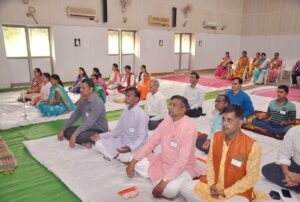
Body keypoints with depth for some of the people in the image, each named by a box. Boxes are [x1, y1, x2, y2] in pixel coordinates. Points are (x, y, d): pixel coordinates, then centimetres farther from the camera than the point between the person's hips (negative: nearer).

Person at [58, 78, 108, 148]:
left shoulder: (97, 103, -24)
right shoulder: (83, 100, 2)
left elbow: (89, 122, -33)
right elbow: (75, 115, 8)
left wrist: (74, 135, -38)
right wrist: (62, 129, 4)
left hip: (99, 131, -9)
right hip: (87, 128, 9)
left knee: (79, 136, -33)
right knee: (66, 131, 0)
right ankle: (85, 142, -13)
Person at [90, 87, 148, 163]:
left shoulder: (141, 115, -18)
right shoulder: (125, 112, 5)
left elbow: (142, 137, -20)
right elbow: (118, 130, 10)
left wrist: (130, 148, -37)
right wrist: (100, 135, 4)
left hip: (135, 145, -7)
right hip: (122, 140, 7)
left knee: (125, 157, -36)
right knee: (99, 144, -5)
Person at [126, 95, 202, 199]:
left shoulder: (189, 128, -27)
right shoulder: (167, 120, -6)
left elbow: (182, 160, -29)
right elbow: (152, 142, -1)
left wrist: (164, 182, -32)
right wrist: (133, 161, -7)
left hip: (183, 167, -7)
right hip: (163, 161, 7)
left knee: (169, 190, -33)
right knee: (138, 164, -4)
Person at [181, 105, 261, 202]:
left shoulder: (252, 146, -22)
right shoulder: (216, 136, -5)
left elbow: (252, 178, -16)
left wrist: (226, 192, -16)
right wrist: (211, 184, -9)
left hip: (237, 191, -4)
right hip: (214, 185, 4)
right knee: (186, 188, -10)